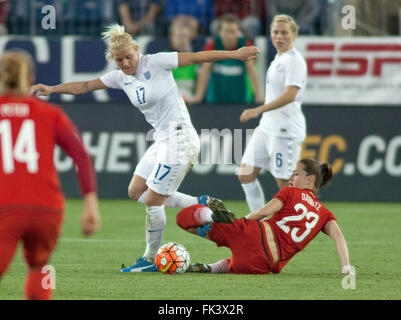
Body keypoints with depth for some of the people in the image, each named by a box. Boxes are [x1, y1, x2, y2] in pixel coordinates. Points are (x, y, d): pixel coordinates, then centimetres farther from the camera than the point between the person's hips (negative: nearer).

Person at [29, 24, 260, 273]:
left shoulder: (156, 63, -14)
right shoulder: (120, 77, 6)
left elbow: (196, 57, -13)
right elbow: (84, 86, 13)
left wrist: (235, 54, -17)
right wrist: (51, 89, 5)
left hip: (180, 138, -9)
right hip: (162, 140, 9)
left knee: (152, 201, -4)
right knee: (136, 192, 13)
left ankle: (151, 260, 12)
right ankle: (199, 205, 19)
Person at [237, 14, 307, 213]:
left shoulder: (294, 60, -13)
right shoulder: (278, 59, 15)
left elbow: (290, 95, -25)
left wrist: (258, 110, -30)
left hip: (285, 130, -10)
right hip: (267, 127, 10)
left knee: (284, 183, -7)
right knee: (245, 174, 7)